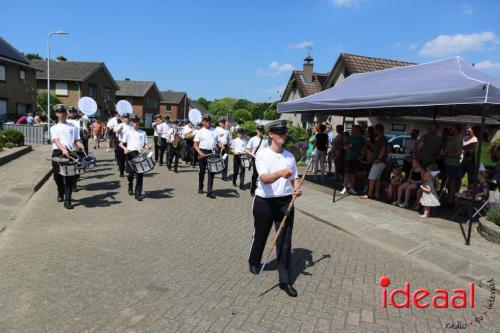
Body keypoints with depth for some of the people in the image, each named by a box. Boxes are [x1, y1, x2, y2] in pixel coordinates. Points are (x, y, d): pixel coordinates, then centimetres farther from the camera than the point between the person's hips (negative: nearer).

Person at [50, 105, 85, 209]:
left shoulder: (73, 127, 14)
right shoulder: (54, 128, 11)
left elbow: (76, 140, 10)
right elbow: (55, 140, -7)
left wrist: (80, 145, -14)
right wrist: (63, 149, -26)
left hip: (70, 153, -1)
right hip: (58, 153, 1)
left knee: (69, 177, -7)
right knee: (58, 176, 8)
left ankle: (67, 201, -5)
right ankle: (60, 193, 36)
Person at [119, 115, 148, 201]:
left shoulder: (143, 133, 13)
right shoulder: (128, 132, 8)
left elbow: (145, 145, 14)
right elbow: (121, 144, 5)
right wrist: (125, 148, -15)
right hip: (130, 154, 0)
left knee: (139, 174, -7)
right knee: (130, 174, 7)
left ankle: (138, 194, -4)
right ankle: (130, 188, 34)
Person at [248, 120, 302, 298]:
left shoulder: (290, 156, 5)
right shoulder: (262, 154, -11)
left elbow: (294, 177, 13)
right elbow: (264, 178, -25)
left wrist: (297, 188, -9)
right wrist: (280, 173, -44)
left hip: (285, 202, 3)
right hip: (264, 202, -3)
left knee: (285, 241, 2)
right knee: (260, 235, 17)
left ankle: (285, 281, 13)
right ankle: (254, 262, 46)